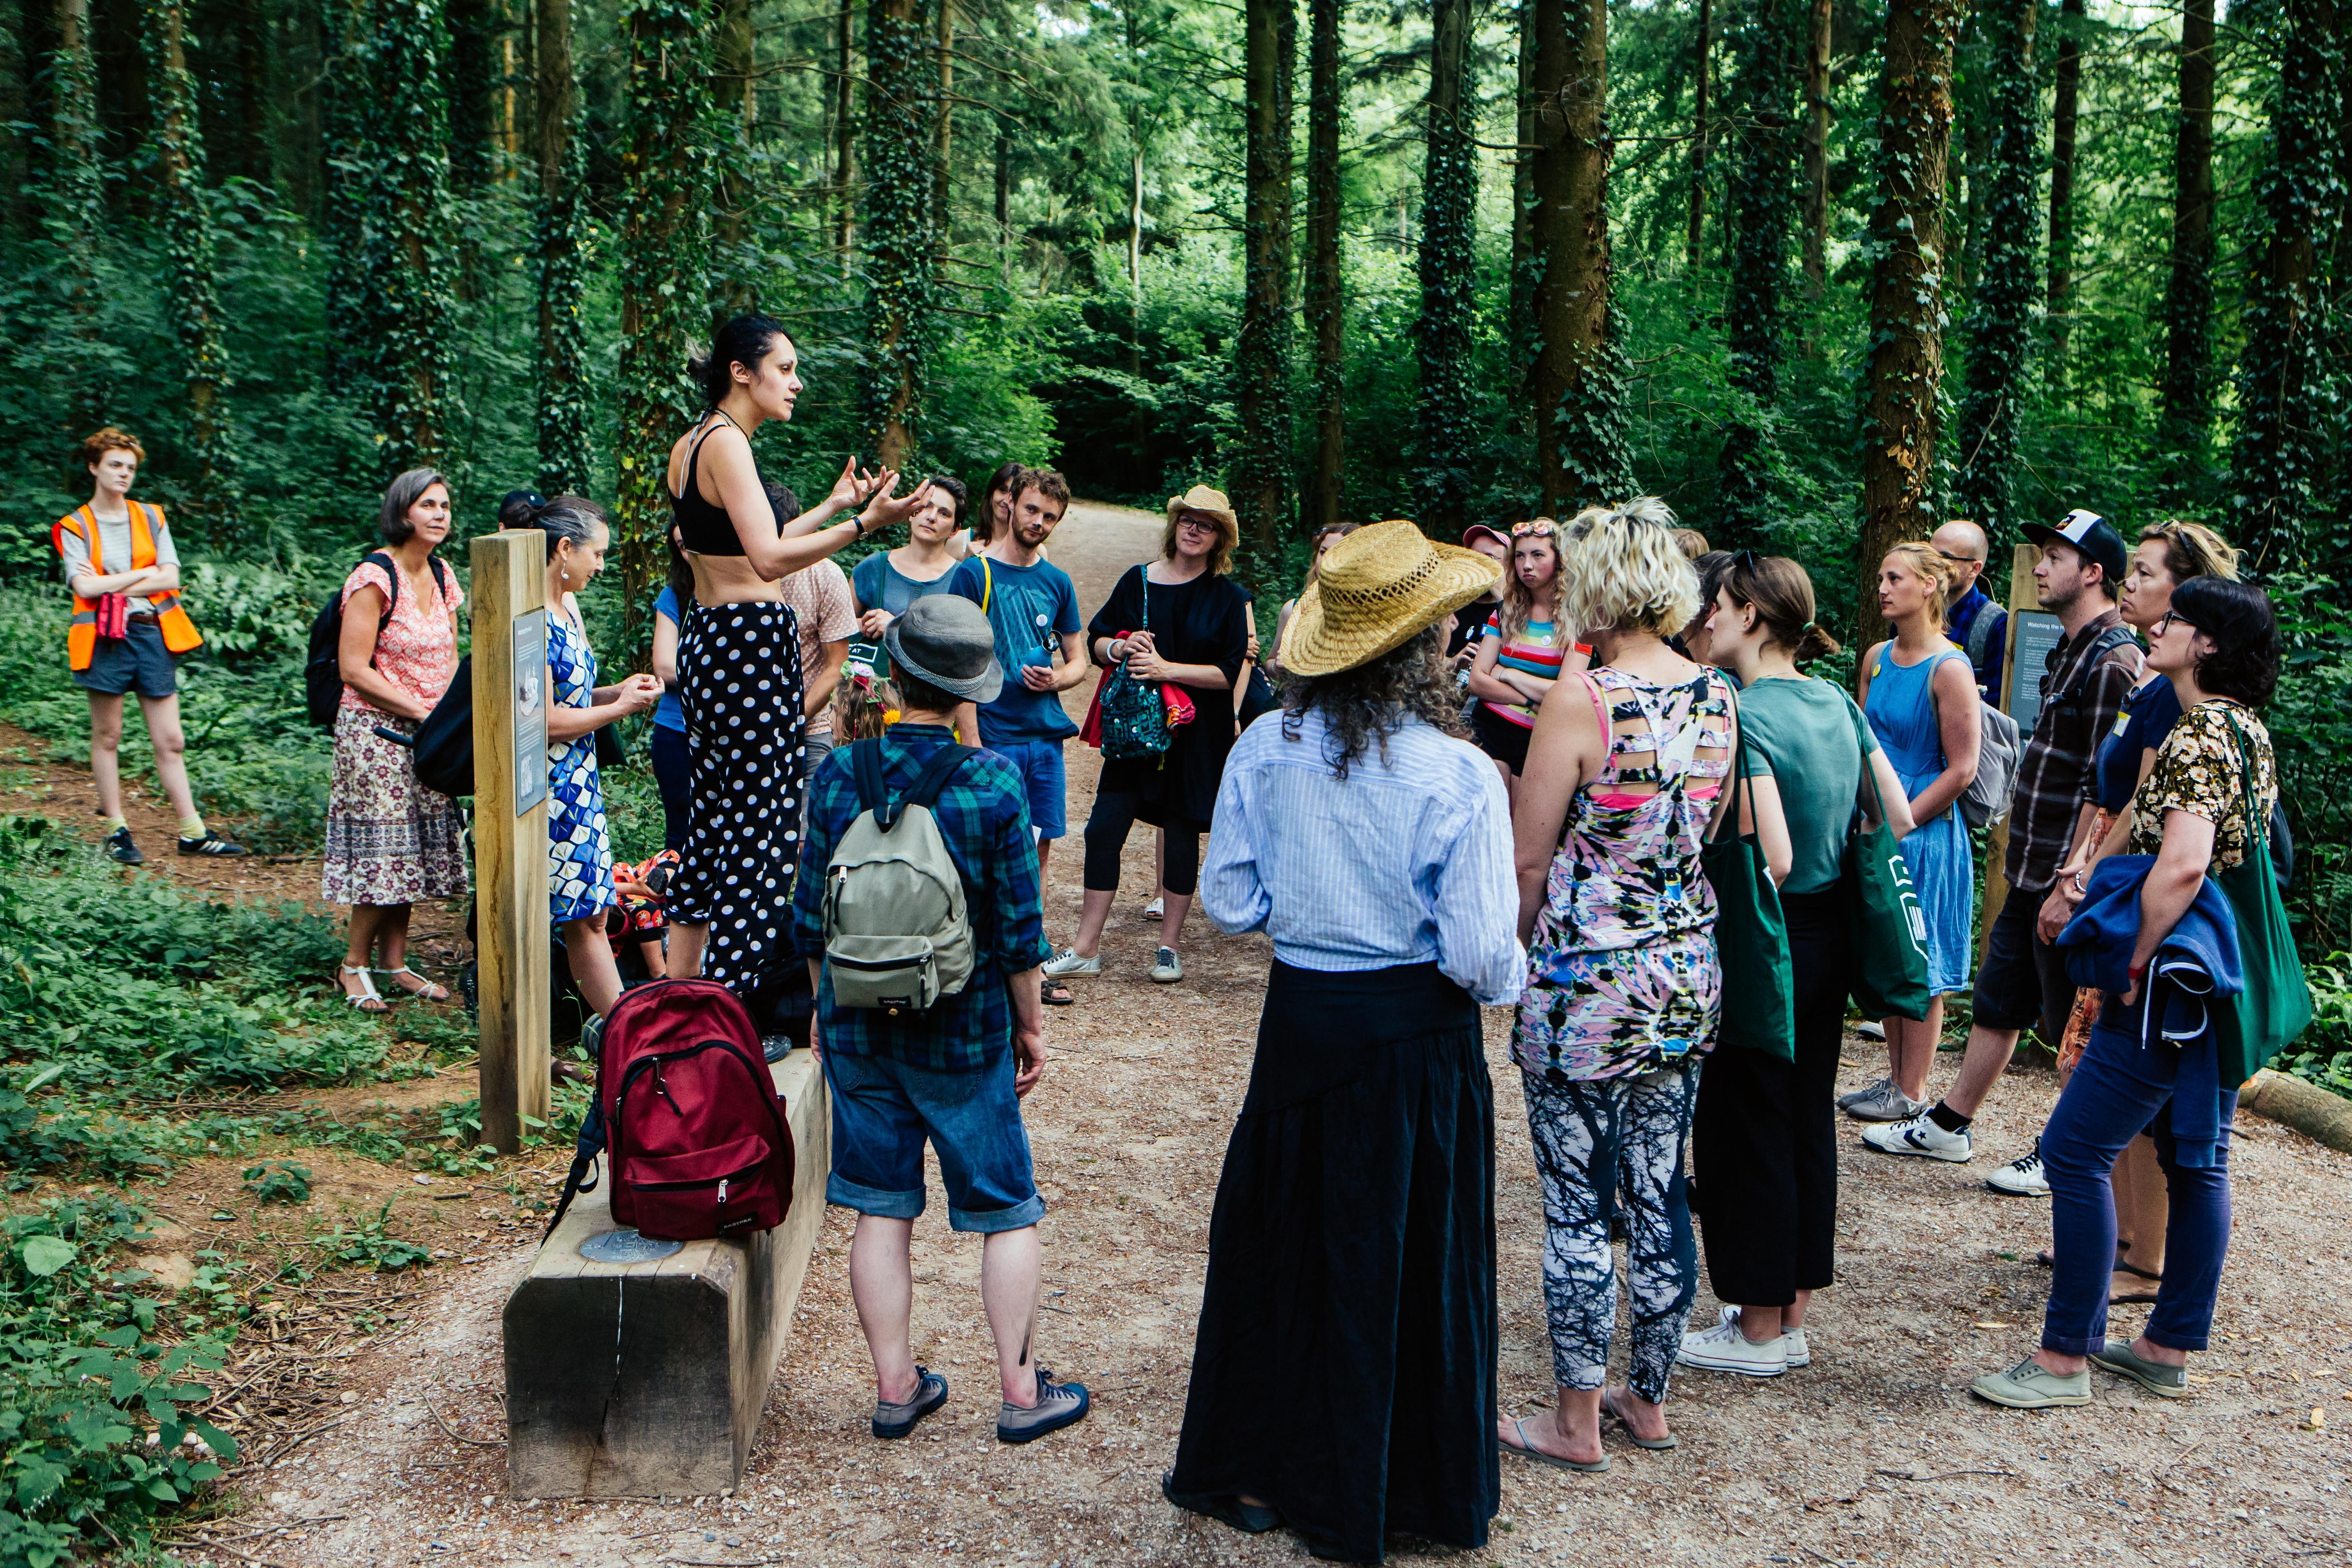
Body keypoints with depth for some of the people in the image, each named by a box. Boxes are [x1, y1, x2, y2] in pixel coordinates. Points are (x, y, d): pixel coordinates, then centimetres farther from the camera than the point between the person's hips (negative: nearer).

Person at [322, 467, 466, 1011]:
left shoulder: (442, 577, 9)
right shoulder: (373, 578, -13)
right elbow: (354, 669, -16)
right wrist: (422, 712, -16)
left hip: (426, 735, 7)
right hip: (375, 731, -7)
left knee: (415, 848, 7)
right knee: (383, 847, -5)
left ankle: (394, 961, 17)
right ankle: (354, 966, 8)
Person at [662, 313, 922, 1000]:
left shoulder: (690, 445, 16)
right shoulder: (726, 442, -14)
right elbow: (770, 560, -24)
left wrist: (832, 505, 29)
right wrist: (862, 523, -31)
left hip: (707, 635, 10)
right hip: (750, 642, -10)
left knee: (712, 821, 15)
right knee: (758, 825, -4)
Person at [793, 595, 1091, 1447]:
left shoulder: (837, 774, -7)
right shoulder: (994, 782, -14)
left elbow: (810, 918, 0)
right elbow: (1018, 926, -10)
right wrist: (1030, 1024, 4)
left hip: (858, 1027, 3)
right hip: (964, 1032, -2)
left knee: (881, 1211, 12)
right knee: (1007, 1212, 10)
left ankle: (896, 1386, 20)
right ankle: (1021, 1390, 17)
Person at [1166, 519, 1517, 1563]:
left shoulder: (1264, 750, -8)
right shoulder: (1458, 779, -17)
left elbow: (1228, 905, -2)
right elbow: (1479, 957, -16)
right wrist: (1511, 972, 6)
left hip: (1300, 1019, 3)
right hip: (1416, 1039, -2)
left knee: (1280, 1238, 18)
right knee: (1408, 1258, 13)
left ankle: (1254, 1474, 32)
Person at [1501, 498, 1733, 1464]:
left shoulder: (1582, 701, -17)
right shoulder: (1717, 699, 2)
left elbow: (1528, 858, -12)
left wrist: (1510, 952, 4)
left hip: (1586, 984, -7)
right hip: (1688, 976, 7)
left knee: (1577, 1209, 4)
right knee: (1660, 1199, 16)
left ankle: (1576, 1424, 15)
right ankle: (1649, 1400, 29)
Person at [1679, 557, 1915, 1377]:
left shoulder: (1745, 715, -20)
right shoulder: (1836, 702, 5)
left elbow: (1773, 860, -26)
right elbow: (1899, 817, 8)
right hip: (1832, 937, 8)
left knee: (1746, 1130, 4)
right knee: (1808, 1121, 14)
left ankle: (1758, 1332, 15)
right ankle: (1791, 1320, 26)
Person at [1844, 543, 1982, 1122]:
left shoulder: (1948, 669, -14)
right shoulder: (1877, 658, 7)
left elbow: (1962, 769, -14)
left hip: (1927, 834, -7)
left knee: (1920, 966, 2)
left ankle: (1913, 1093, 11)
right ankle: (1895, 1078, 24)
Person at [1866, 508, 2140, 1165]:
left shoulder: (2112, 662, -18)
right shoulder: (2072, 650, 14)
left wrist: (2069, 886, -22)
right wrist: (2035, 871, 20)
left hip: (2067, 882, -10)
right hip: (2030, 875, 10)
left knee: (2074, 1028, 3)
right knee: (1996, 1001, 16)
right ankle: (1947, 1126, 26)